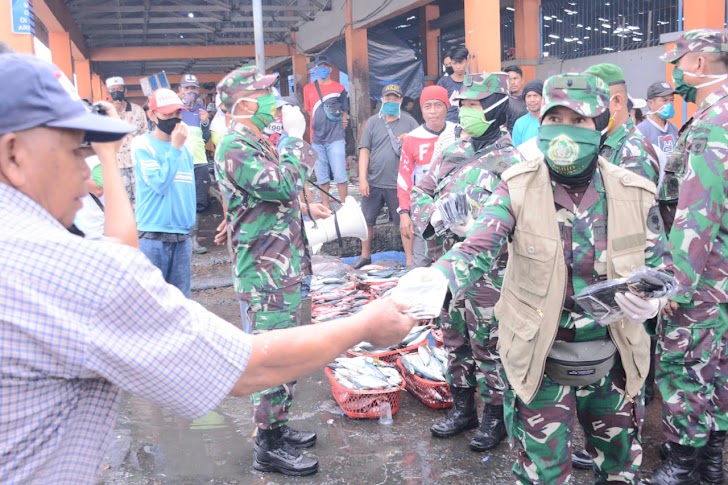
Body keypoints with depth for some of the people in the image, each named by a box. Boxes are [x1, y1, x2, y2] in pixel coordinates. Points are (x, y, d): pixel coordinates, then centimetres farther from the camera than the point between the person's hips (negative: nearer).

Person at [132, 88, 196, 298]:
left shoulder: (184, 147, 11)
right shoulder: (142, 145, -7)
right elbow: (160, 184, -17)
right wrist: (175, 148, -15)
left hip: (182, 235, 6)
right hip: (153, 236, -5)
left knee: (180, 299, 11)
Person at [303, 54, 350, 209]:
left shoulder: (339, 88, 2)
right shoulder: (308, 89, 10)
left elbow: (345, 112, 9)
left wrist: (342, 120, -7)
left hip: (335, 138, -3)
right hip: (317, 139, 3)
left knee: (340, 175, -6)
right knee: (322, 177, 9)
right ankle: (326, 207, 18)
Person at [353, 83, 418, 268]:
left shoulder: (409, 122, 4)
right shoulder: (373, 121, 6)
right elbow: (364, 150, 1)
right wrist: (362, 179, -6)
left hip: (399, 183, -2)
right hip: (373, 182, 2)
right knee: (366, 220, 10)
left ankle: (410, 260, 12)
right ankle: (365, 256, 26)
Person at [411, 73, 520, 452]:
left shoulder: (509, 161, -11)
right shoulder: (451, 153, 8)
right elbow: (420, 192, 12)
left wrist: (475, 228, -28)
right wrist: (434, 213, -9)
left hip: (488, 270, -6)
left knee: (488, 346, 5)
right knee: (455, 340, 17)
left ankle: (495, 417, 22)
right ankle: (462, 408, 34)